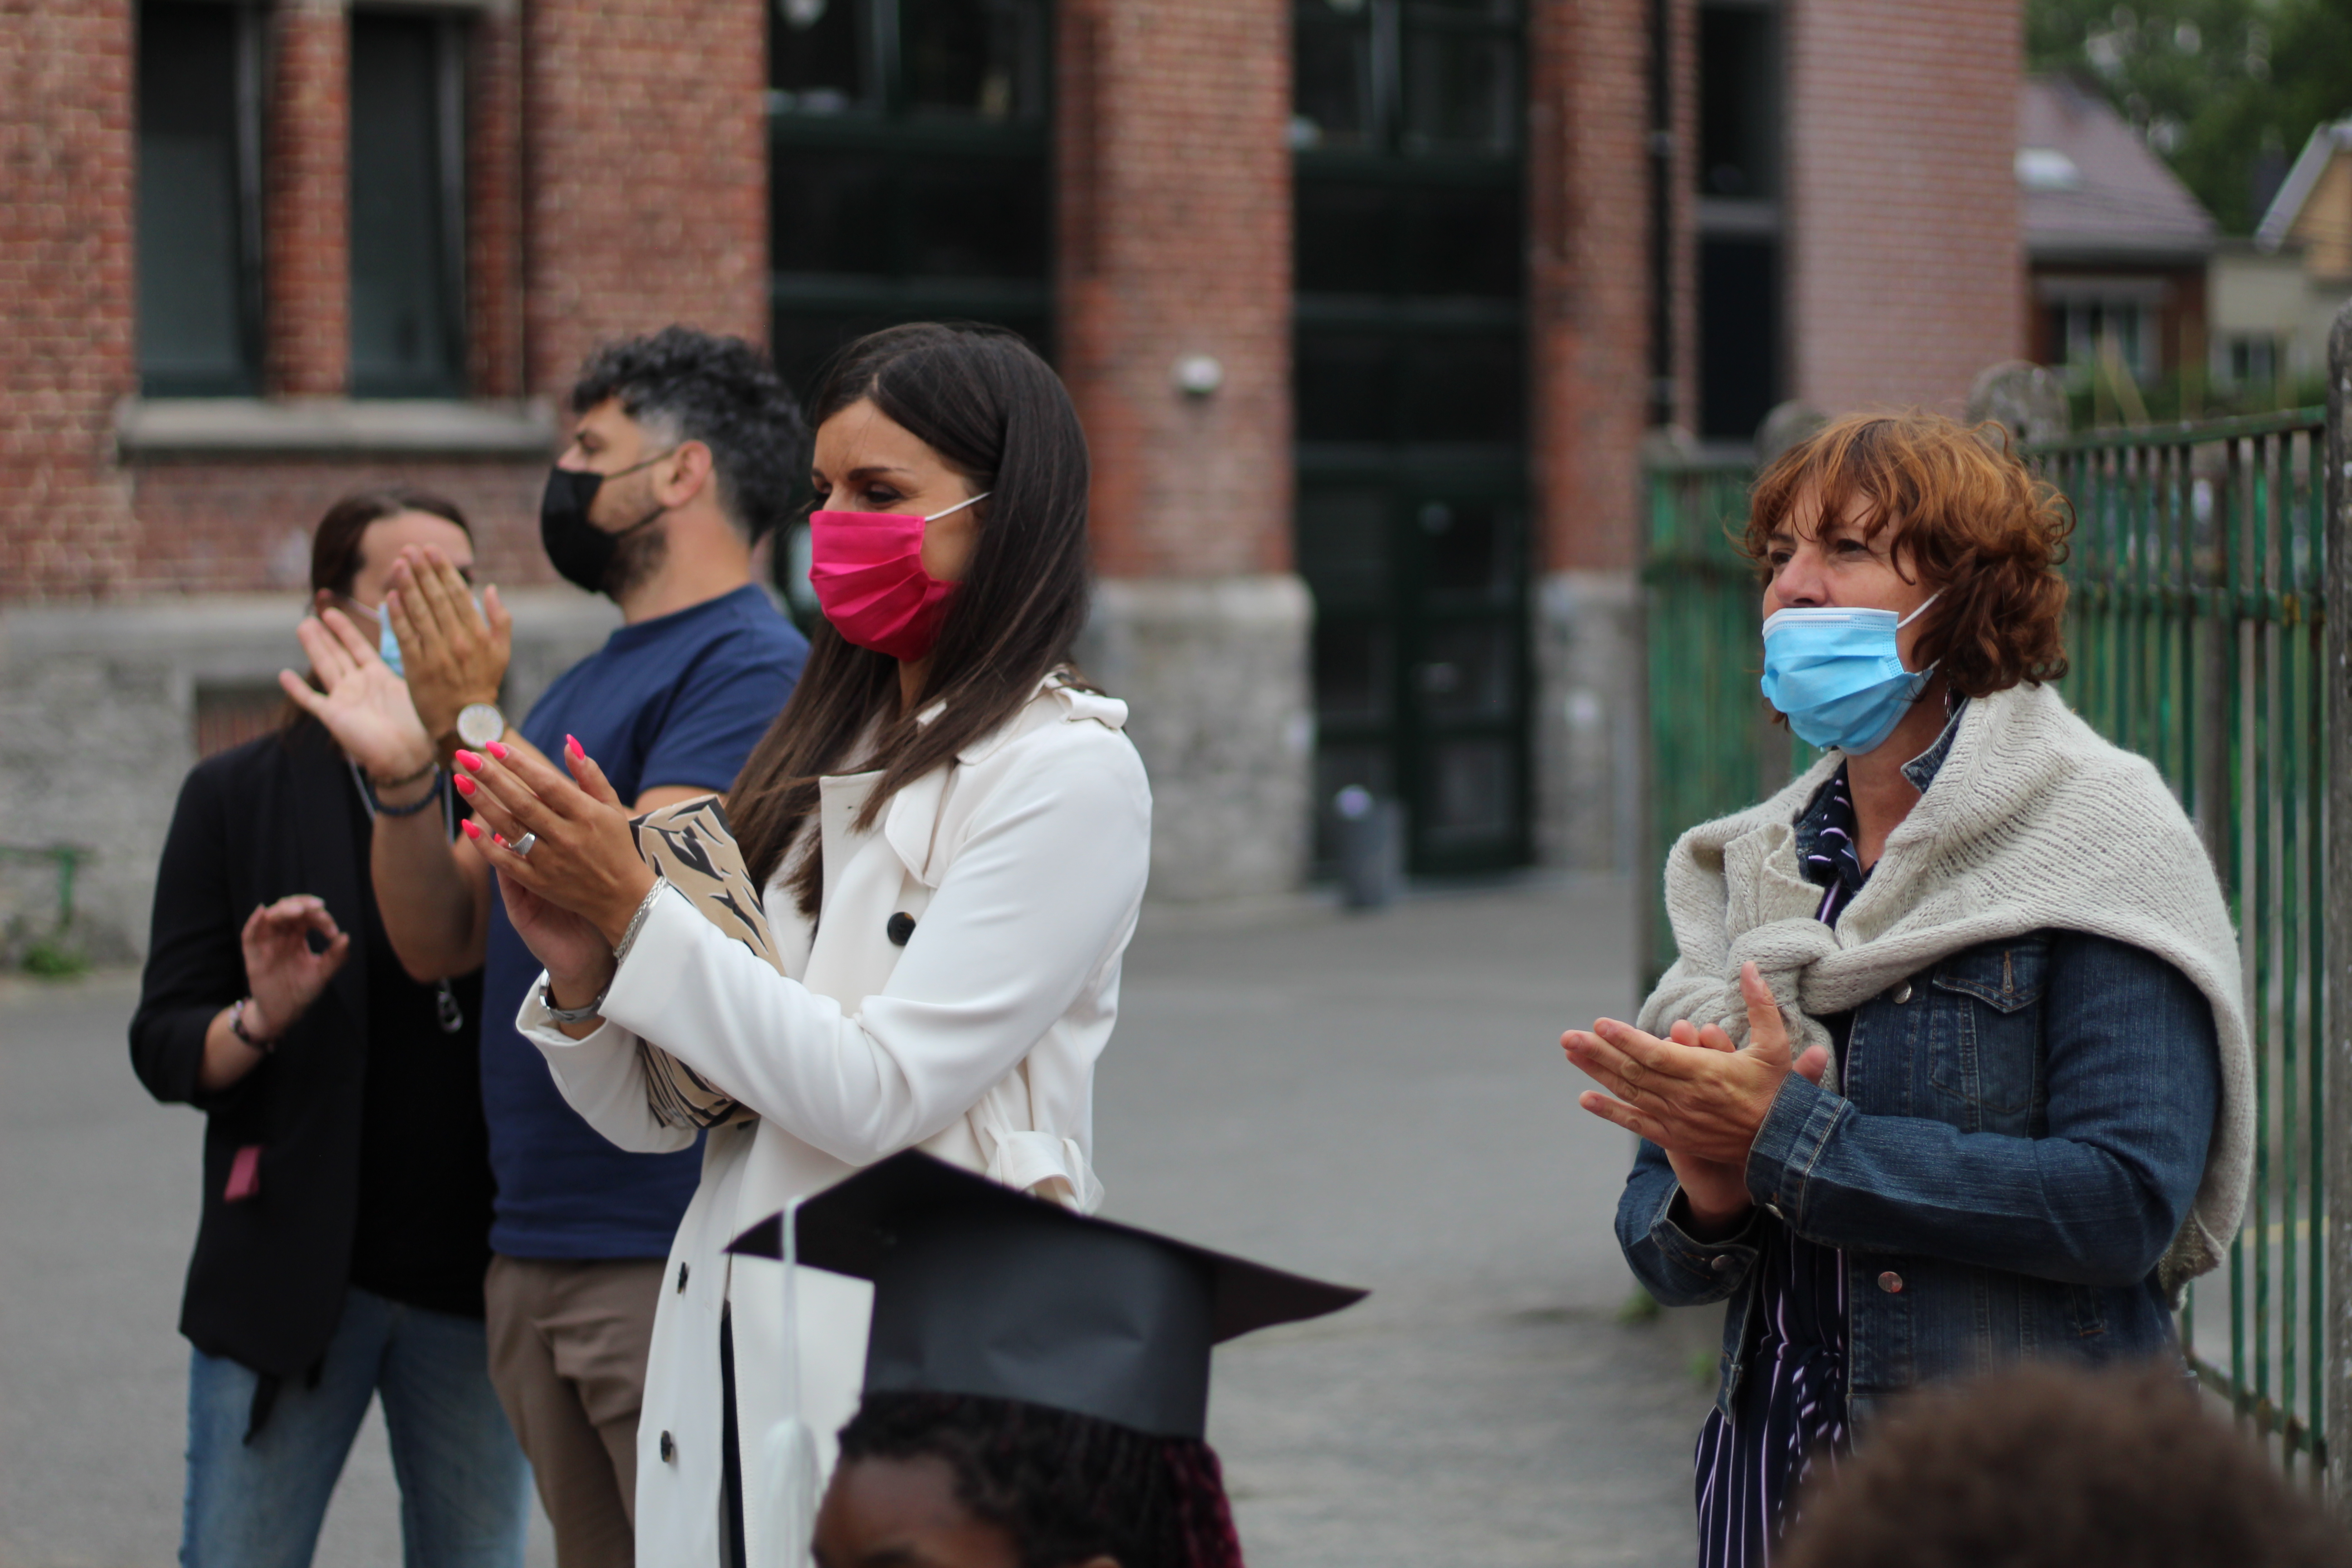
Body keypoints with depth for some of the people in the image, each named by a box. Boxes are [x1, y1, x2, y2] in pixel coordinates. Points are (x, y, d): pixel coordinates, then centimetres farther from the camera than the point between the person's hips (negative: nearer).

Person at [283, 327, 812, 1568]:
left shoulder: (753, 668, -10)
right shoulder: (581, 686, 19)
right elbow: (440, 941, 16)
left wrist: (476, 730, -17)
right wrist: (403, 776, -1)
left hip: (672, 1248, -9)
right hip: (532, 1244, 9)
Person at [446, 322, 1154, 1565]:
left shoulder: (1068, 772, -8)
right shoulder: (823, 757, 13)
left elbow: (876, 1094, -15)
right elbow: (657, 1113, 11)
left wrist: (637, 912, -14)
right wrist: (581, 974, -8)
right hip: (729, 1356, 6)